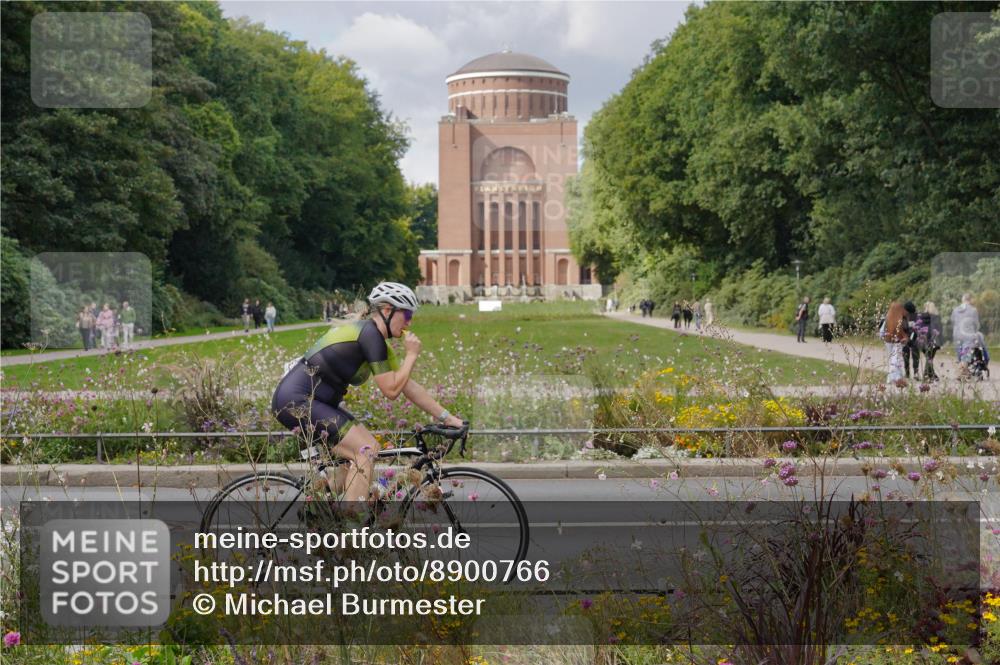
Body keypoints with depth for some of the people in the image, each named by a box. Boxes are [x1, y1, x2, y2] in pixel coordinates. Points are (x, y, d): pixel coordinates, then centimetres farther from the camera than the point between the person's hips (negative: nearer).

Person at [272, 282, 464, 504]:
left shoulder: (377, 340, 14)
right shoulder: (370, 334, -15)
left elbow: (409, 386, 16)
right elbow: (392, 390, -15)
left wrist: (448, 418, 16)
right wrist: (412, 354, -4)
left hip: (310, 400, 10)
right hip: (295, 400, -10)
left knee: (368, 446, 10)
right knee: (365, 451, -14)